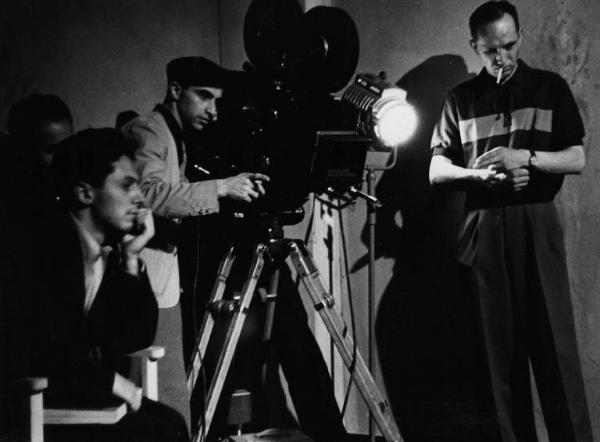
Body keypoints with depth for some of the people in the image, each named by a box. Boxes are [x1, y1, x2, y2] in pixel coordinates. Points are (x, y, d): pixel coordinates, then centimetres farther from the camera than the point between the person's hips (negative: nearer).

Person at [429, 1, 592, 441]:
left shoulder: (550, 87, 8)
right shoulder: (461, 99, 11)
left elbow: (577, 159, 3)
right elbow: (436, 171, 9)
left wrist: (525, 157, -13)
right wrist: (480, 172, -10)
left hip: (537, 225, -1)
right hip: (484, 229, 2)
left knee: (555, 345, -6)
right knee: (501, 346, 2)